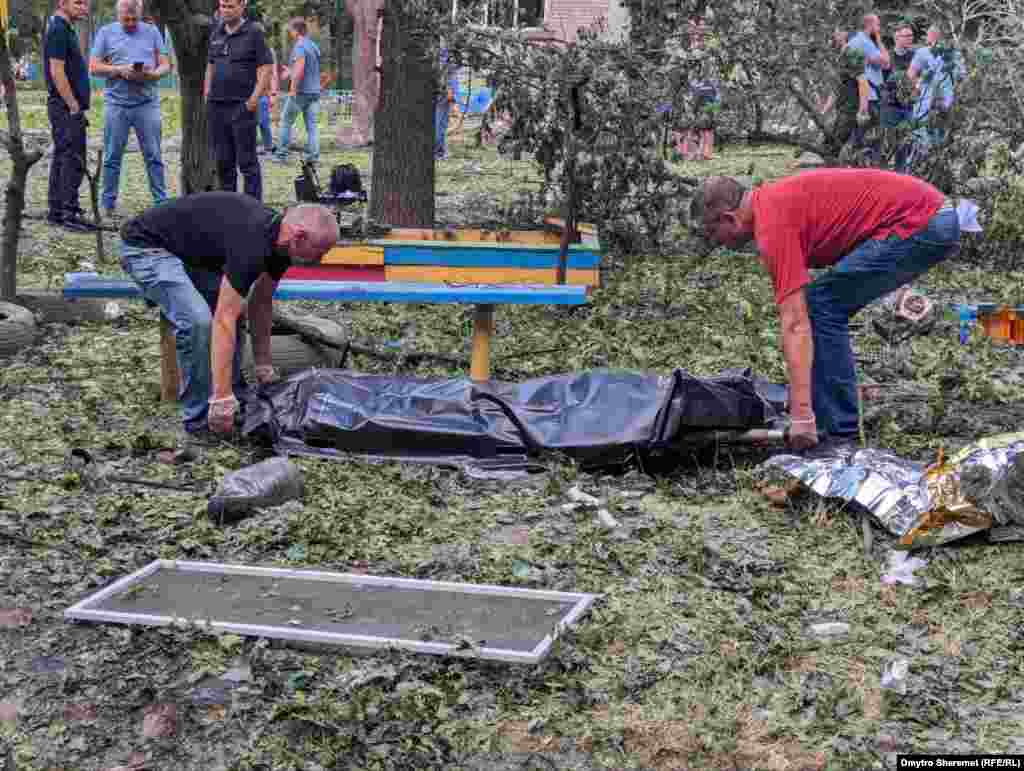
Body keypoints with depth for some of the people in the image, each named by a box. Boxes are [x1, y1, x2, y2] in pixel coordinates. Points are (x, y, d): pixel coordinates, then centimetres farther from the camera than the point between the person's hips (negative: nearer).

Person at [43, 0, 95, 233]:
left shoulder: (65, 29, 16)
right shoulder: (58, 30, -14)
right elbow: (57, 72, -20)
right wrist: (74, 107, -18)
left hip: (68, 107, 10)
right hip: (67, 107, -10)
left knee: (62, 158, 12)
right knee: (73, 160, -9)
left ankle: (55, 211, 16)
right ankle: (69, 214, -7)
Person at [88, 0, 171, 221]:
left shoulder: (152, 32, 10)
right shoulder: (106, 33, 6)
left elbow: (165, 65, 7)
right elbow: (94, 67, 2)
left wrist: (153, 74, -15)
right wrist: (120, 70, -14)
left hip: (147, 103, 1)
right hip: (116, 103, 0)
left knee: (154, 156, 2)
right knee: (112, 157, 4)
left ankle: (161, 201, 7)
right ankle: (109, 203, 12)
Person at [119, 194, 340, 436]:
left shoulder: (278, 239, -4)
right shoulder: (252, 243, -32)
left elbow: (260, 303, 10)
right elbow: (224, 320, -34)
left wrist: (264, 367, 8)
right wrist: (221, 399, -35)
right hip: (146, 246, -10)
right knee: (197, 320, -24)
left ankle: (235, 397, 16)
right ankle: (199, 419, -9)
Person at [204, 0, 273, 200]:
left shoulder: (253, 32, -5)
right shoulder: (216, 33, 13)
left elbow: (266, 68, -8)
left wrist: (254, 99, -13)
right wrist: (207, 93, 12)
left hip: (242, 106, -6)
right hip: (216, 106, 6)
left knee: (247, 160, -5)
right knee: (223, 161, 11)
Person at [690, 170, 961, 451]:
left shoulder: (771, 222, -13)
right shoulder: (771, 199, 16)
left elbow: (795, 323, -18)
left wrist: (801, 415, -19)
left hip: (917, 224, -10)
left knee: (821, 305, -6)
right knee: (827, 307, 14)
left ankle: (840, 433, -3)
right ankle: (840, 424, 18)